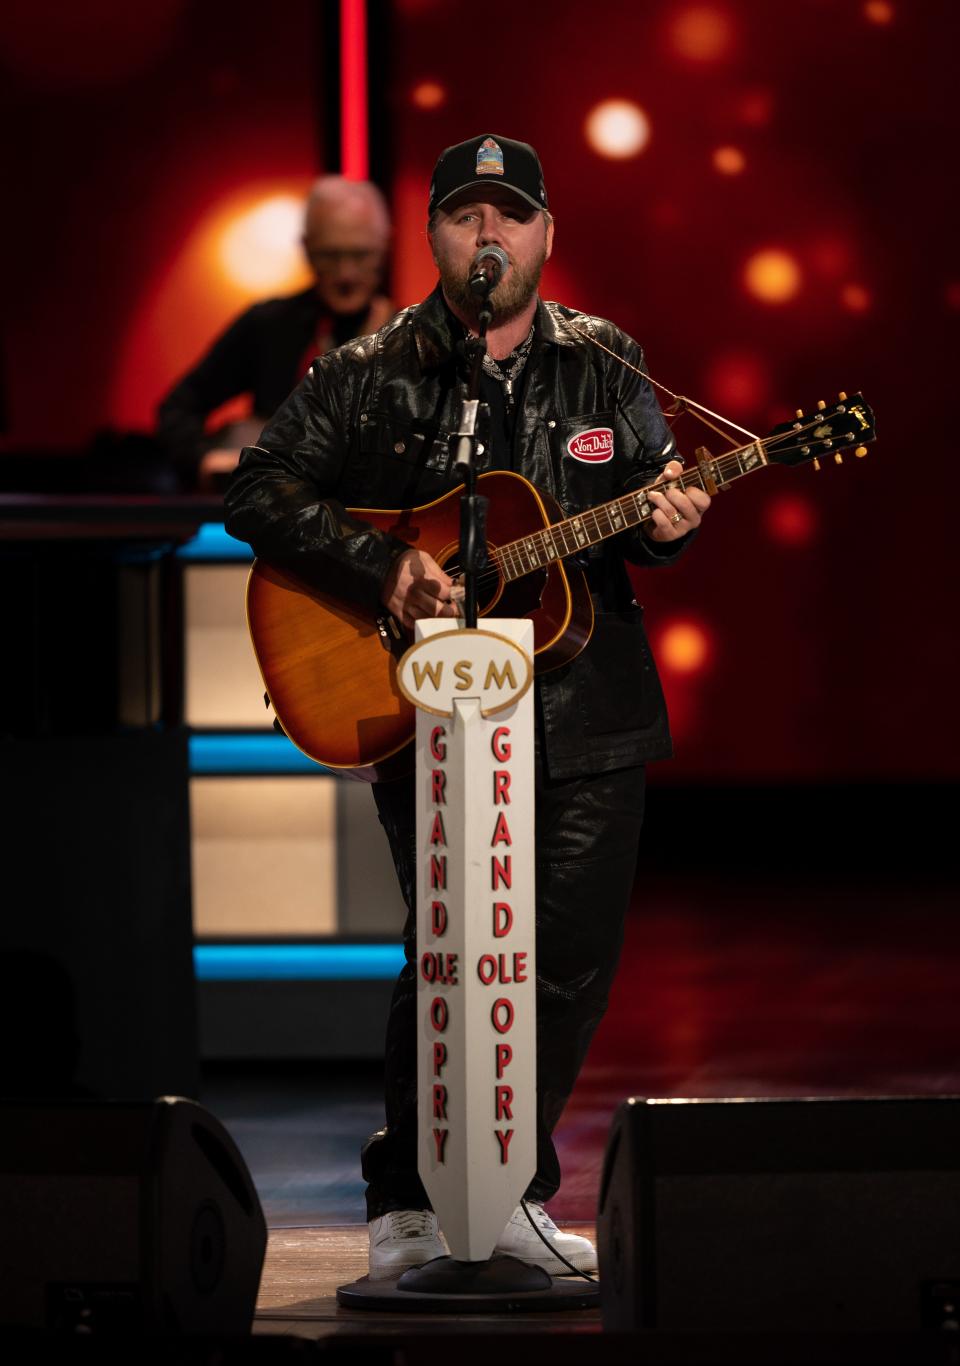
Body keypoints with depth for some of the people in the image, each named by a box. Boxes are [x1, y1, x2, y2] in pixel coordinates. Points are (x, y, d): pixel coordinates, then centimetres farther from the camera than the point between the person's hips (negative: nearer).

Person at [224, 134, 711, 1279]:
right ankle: (407, 1209, 2)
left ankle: (508, 1194, 20)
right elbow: (259, 492, -2)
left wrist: (663, 521, -11)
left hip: (587, 716, 3)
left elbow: (653, 495, 14)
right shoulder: (369, 377, 2)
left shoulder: (606, 369, 10)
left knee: (572, 960, 5)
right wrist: (381, 570, -14)